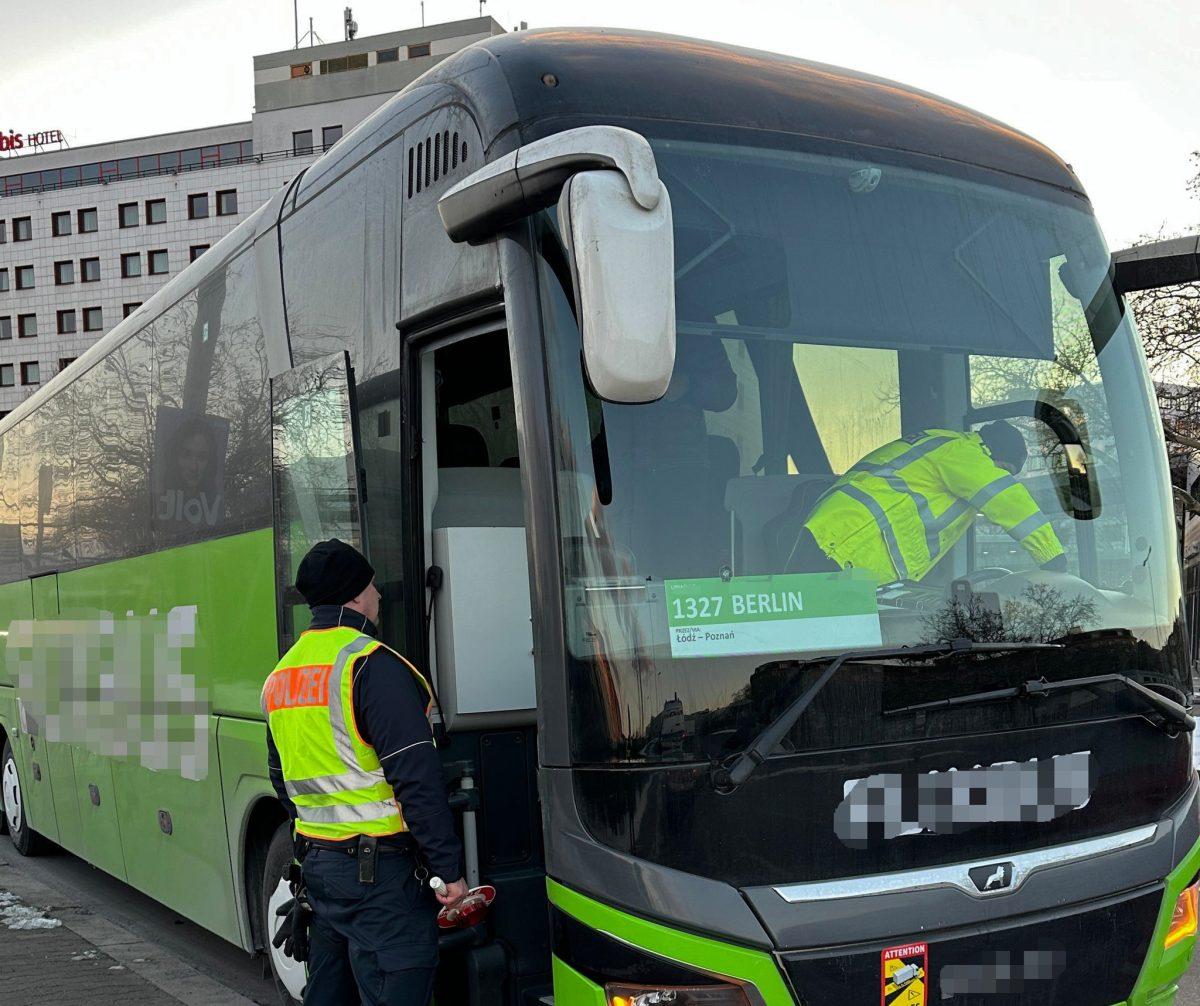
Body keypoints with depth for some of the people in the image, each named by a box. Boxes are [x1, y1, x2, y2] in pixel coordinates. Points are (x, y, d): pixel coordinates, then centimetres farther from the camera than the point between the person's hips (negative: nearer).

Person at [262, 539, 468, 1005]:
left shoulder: (281, 674, 12)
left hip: (316, 860, 9)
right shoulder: (371, 665, -15)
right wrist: (449, 867, -16)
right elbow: (417, 777, -19)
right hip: (380, 869, -8)